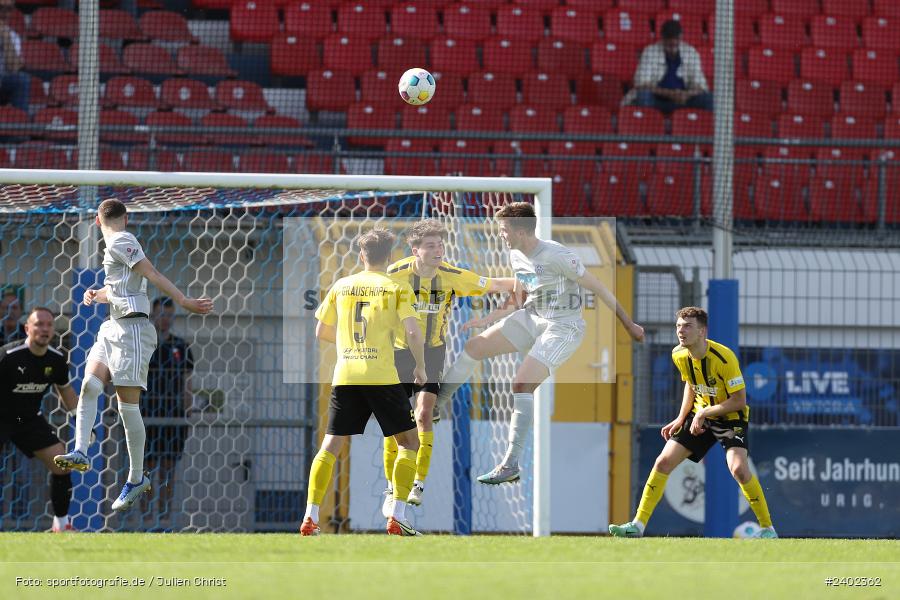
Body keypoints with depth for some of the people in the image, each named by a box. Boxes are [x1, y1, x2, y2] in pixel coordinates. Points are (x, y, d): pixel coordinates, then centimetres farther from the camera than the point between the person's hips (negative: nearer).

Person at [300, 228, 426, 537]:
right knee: (409, 442, 10)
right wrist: (420, 367, 6)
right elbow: (413, 332, -9)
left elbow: (321, 332, 16)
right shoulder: (396, 288, 1)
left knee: (330, 446, 9)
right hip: (382, 378, -3)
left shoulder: (341, 286, 10)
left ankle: (310, 517, -1)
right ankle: (397, 517, 0)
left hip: (345, 377, 3)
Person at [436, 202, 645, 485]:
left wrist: (629, 324, -11)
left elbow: (598, 288, -16)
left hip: (563, 328, -8)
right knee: (474, 347, 5)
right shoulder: (516, 257, 4)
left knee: (521, 385, -22)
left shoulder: (557, 257, -23)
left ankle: (511, 466, -19)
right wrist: (488, 320, 17)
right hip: (531, 319, 8)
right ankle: (434, 403, 22)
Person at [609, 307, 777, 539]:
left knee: (739, 468, -28)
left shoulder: (724, 357, -27)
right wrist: (681, 418, 5)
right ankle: (638, 525, 5)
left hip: (730, 417, -6)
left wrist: (704, 413, -20)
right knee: (663, 462, -3)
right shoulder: (679, 355, -6)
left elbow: (739, 401, -22)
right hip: (699, 416, 6)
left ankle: (768, 529, -14)